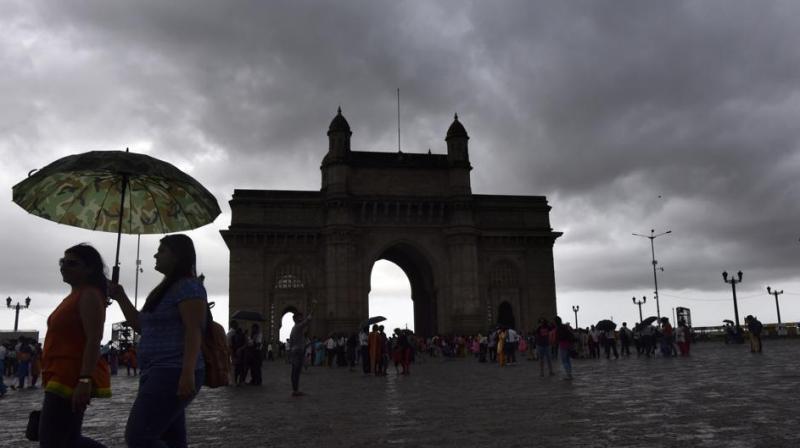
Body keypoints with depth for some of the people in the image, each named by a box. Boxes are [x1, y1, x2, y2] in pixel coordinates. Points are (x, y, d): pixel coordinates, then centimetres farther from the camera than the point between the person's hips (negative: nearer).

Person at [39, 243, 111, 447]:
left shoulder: (89, 295, -12)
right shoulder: (75, 296, 19)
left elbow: (93, 340, -22)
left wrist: (84, 381, -29)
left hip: (72, 379, -11)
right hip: (66, 378, 11)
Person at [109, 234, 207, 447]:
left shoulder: (189, 286, -10)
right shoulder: (166, 289, 20)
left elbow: (194, 331, -20)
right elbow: (141, 326, 26)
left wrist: (188, 373, -29)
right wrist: (120, 297, 19)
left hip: (173, 375, -10)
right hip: (160, 374, 10)